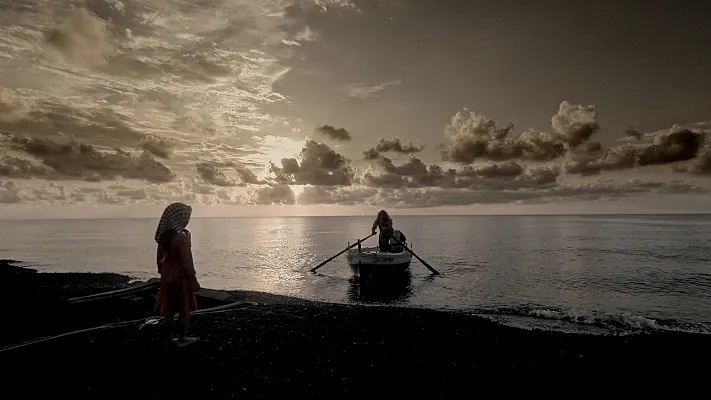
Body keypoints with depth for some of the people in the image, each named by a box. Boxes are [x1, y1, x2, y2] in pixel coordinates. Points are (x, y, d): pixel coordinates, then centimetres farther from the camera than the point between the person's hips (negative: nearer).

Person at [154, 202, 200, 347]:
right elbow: (187, 262, -20)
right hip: (180, 276, -8)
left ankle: (168, 338, 26)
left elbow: (159, 258, 12)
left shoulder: (163, 237, 4)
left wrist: (163, 273, 22)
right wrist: (193, 280, -13)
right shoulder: (182, 238, -21)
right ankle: (182, 339, 17)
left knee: (168, 309, 15)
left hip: (167, 276, 8)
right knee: (185, 309, 7)